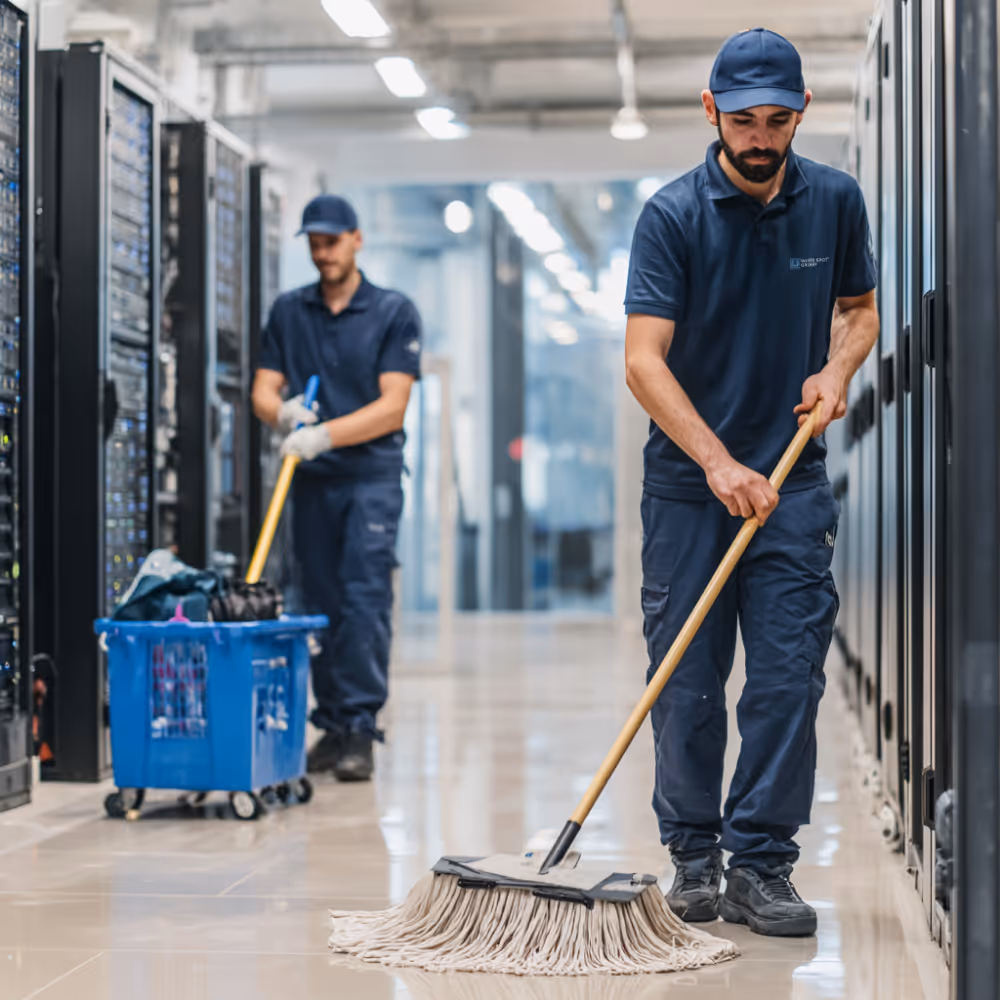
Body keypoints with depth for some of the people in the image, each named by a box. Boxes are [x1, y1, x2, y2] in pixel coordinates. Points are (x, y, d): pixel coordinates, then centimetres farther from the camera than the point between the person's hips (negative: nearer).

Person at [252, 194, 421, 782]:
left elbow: (392, 406, -9)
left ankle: (360, 733, -10)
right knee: (321, 604, 7)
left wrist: (325, 435, -20)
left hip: (372, 475, -4)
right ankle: (332, 727, 14)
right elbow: (264, 391, 7)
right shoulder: (289, 311, 11)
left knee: (365, 601, -11)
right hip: (312, 478, 4)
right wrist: (283, 412, -17)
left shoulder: (394, 312, -2)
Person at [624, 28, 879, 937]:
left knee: (788, 678, -4)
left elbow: (858, 307, 20)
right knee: (687, 683, 2)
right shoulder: (672, 215, -8)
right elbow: (644, 360, -14)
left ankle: (761, 865, 3)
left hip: (793, 482, 2)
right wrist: (718, 463, -22)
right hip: (688, 483, -2)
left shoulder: (835, 202, 4)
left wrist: (837, 368, -3)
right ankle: (694, 857, 15)